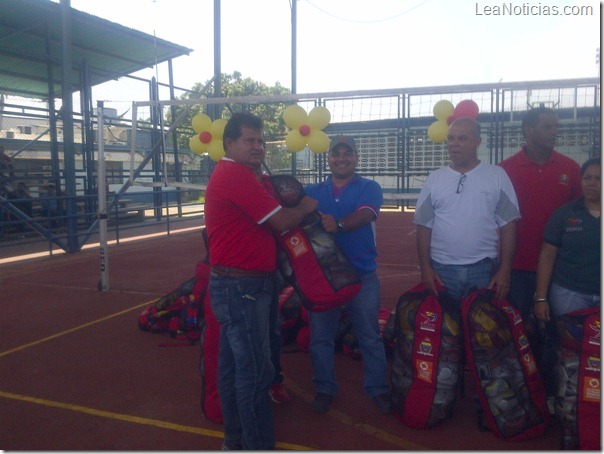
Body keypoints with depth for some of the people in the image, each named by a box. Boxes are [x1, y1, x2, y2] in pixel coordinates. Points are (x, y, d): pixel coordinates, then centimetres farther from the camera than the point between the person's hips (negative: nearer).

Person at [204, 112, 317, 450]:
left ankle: (236, 439, 31)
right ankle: (259, 444, 11)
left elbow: (264, 218, 17)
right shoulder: (237, 175, -16)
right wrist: (306, 207, 1)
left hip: (235, 285, 11)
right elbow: (282, 222, -17)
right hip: (242, 287, -11)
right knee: (256, 369, -2)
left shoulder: (232, 174, 17)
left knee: (234, 363, 17)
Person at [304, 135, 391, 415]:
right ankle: (324, 388, 27)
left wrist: (339, 224, -39)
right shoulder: (313, 192, 11)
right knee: (320, 335, 11)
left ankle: (377, 388, 24)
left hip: (362, 273, -2)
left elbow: (365, 214, -19)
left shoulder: (369, 188, 1)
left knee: (370, 335, 8)